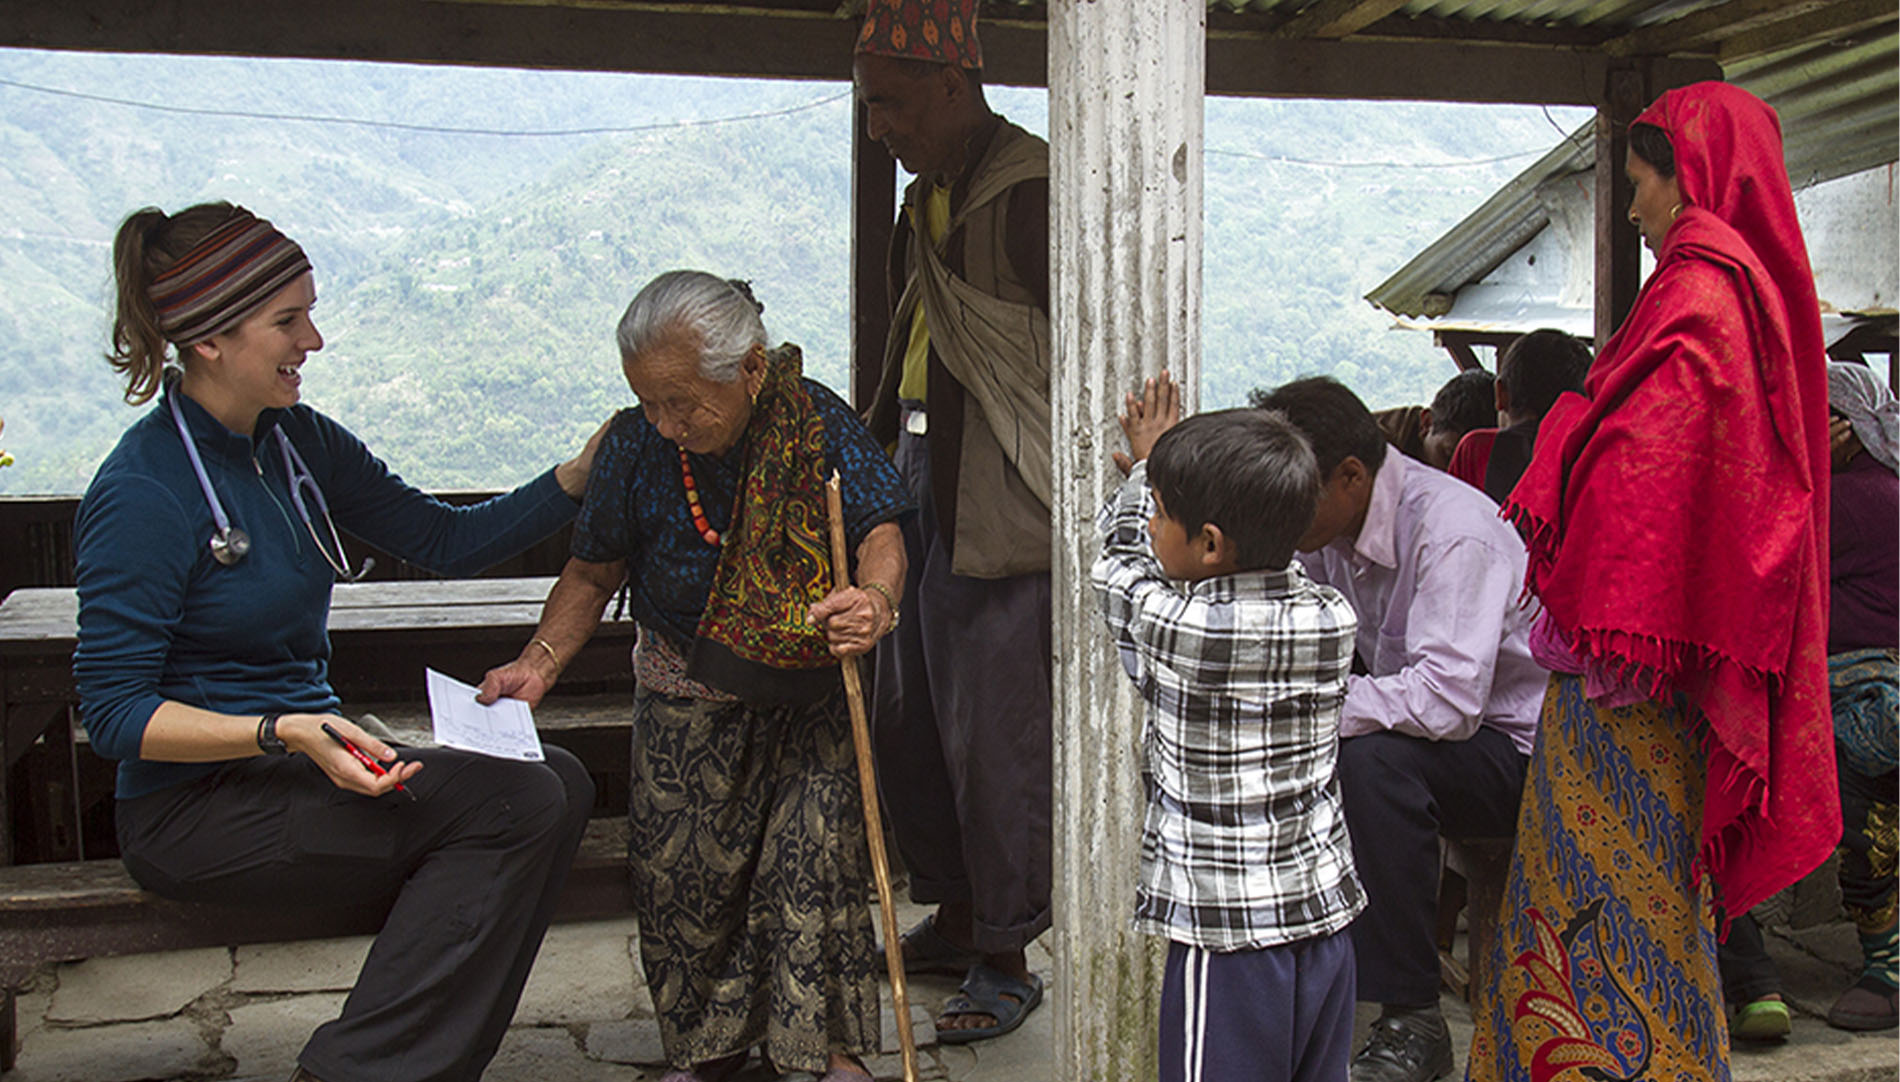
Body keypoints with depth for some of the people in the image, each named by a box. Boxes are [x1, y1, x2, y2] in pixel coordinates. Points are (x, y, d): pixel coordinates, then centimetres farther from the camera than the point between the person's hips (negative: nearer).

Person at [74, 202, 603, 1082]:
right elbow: (114, 713, -14)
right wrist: (286, 734, -27)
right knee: (517, 802, -23)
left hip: (300, 765, 8)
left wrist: (582, 472, -1)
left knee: (557, 782, -15)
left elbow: (448, 540, 9)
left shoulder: (294, 440, 7)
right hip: (193, 809, -8)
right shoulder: (140, 494, -15)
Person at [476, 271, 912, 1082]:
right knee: (678, 870, -2)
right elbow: (594, 571, 2)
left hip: (807, 690, -2)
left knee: (813, 858, -9)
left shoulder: (819, 425, -14)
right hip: (685, 699, 2)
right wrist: (539, 663, -11)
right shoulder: (635, 444, -8)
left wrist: (875, 600, -40)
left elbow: (881, 532, -17)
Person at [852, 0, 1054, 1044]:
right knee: (904, 722, 15)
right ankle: (954, 915, 32)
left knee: (996, 738, -1)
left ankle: (1006, 956, 15)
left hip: (1002, 508, -9)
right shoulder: (924, 203, 17)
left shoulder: (1033, 193, -12)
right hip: (921, 489, 10)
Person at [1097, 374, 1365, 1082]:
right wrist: (1178, 467, 26)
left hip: (1228, 940, -6)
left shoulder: (1177, 629, -19)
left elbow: (1120, 562, 3)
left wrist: (1146, 467, 19)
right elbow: (1272, 573, 19)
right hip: (1327, 919, 6)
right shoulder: (1335, 619, -4)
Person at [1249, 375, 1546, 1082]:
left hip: (1518, 748, -7)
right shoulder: (1327, 527, -2)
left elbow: (1448, 697, -36)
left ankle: (1412, 1023, -22)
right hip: (1405, 726, 8)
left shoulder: (1451, 531, -26)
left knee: (1371, 758, -35)